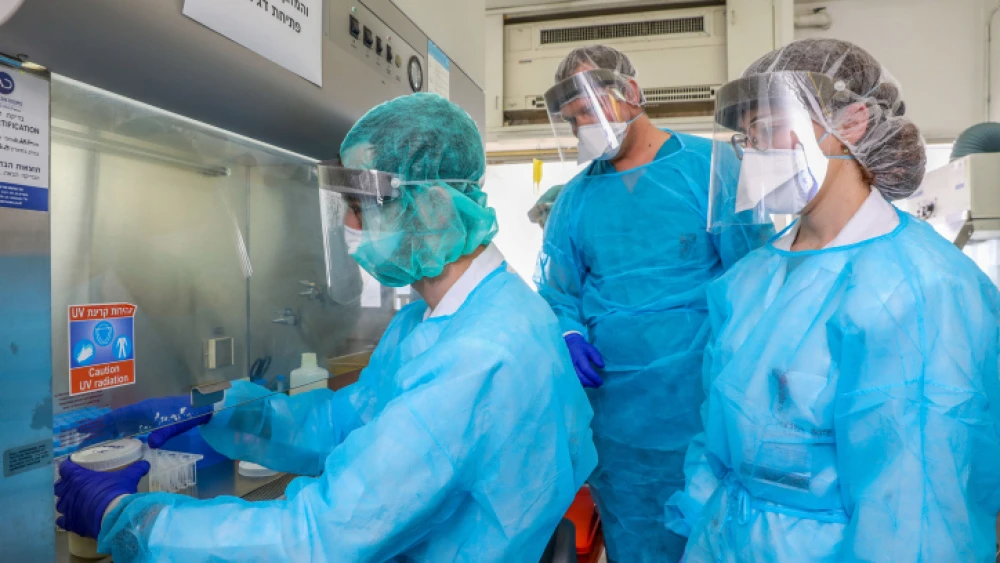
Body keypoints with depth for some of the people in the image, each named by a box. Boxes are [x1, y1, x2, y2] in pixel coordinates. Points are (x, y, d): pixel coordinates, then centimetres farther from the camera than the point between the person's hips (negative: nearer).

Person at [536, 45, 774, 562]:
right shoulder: (575, 199, 5)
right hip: (616, 417, 3)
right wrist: (570, 336, -11)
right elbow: (557, 293, 10)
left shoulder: (709, 168, -7)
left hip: (708, 413, -3)